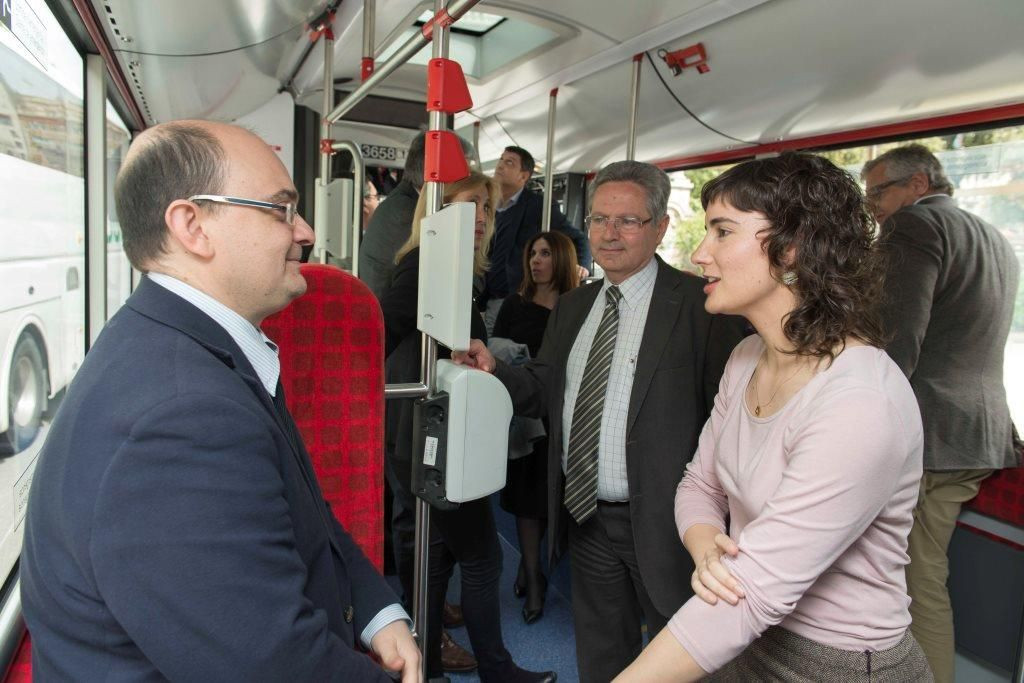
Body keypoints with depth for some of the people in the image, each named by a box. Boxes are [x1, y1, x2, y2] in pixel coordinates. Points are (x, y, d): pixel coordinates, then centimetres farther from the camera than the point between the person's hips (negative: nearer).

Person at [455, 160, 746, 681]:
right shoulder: (573, 306, 7)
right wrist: (495, 373, -10)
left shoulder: (700, 305, -15)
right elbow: (546, 391, 8)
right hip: (587, 519, 6)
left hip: (662, 523, -6)